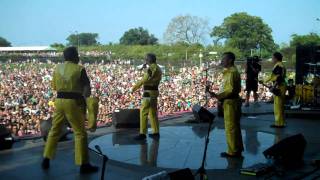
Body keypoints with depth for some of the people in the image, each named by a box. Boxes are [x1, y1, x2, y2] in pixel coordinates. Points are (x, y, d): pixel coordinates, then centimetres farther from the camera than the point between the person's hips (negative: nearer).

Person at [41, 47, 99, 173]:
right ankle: (84, 165, 3)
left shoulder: (57, 68, 7)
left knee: (54, 130, 18)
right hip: (73, 102, -5)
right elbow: (87, 89, -12)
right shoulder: (79, 69, -8)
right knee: (80, 133, 2)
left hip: (59, 101, 5)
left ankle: (46, 159, 23)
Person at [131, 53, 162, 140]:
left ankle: (142, 134, -9)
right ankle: (156, 132, 17)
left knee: (143, 112, -8)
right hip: (154, 92, 10)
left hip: (149, 93, -10)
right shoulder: (158, 68, 15)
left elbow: (144, 80, -21)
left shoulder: (151, 68, -15)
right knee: (153, 113, 14)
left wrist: (134, 87, -14)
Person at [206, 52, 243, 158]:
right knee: (234, 127, 17)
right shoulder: (231, 71, 13)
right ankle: (237, 149, 27)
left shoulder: (231, 72, -18)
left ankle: (233, 152, 7)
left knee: (231, 127, -2)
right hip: (231, 102, 10)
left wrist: (217, 96, -25)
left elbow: (231, 91, -24)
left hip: (230, 103, -10)